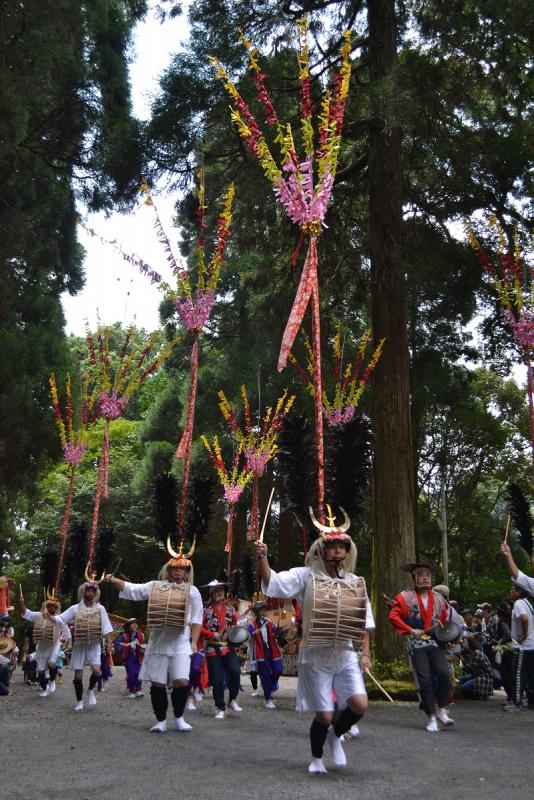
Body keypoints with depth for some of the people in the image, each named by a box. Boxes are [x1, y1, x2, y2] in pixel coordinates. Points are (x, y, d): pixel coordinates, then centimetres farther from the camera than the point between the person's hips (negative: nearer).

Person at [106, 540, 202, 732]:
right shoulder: (155, 586, 8)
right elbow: (131, 589, 6)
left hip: (181, 644, -1)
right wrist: (113, 580, -5)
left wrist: (194, 641, -4)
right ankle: (161, 721, 20)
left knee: (182, 682, -12)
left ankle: (179, 718, 11)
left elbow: (196, 620, 4)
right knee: (157, 683, 4)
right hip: (158, 643, 2)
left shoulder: (192, 591, 5)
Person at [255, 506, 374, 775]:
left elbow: (365, 622, 11)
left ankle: (336, 735, 20)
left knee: (359, 704, -13)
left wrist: (365, 653, 5)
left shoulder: (355, 582, 6)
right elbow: (273, 583, -18)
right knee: (324, 715, -1)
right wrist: (262, 558, -34)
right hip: (316, 657, -3)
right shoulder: (306, 576, -6)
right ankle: (316, 758, 30)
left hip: (346, 656, 3)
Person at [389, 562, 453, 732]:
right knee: (425, 681, -5)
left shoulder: (438, 598, 10)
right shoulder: (405, 597, -3)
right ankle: (431, 718, 9)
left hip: (435, 642, 3)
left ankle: (441, 710, 8)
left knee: (444, 674, -13)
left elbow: (445, 621, 21)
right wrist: (410, 630, -17)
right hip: (416, 644, -3)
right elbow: (393, 617, -11)